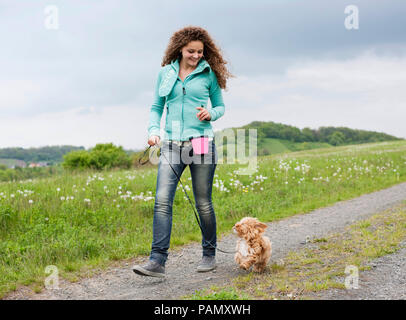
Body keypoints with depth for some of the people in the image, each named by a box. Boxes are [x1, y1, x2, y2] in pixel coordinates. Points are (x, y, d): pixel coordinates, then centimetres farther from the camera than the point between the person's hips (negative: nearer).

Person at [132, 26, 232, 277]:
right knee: (162, 200, -11)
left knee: (203, 203, 4)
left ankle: (209, 255, 21)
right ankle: (157, 261, -11)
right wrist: (153, 130, -1)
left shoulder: (209, 74, 6)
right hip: (172, 144, 2)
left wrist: (211, 114, -9)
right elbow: (157, 107, 16)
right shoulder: (165, 73, 11)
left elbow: (220, 106, 13)